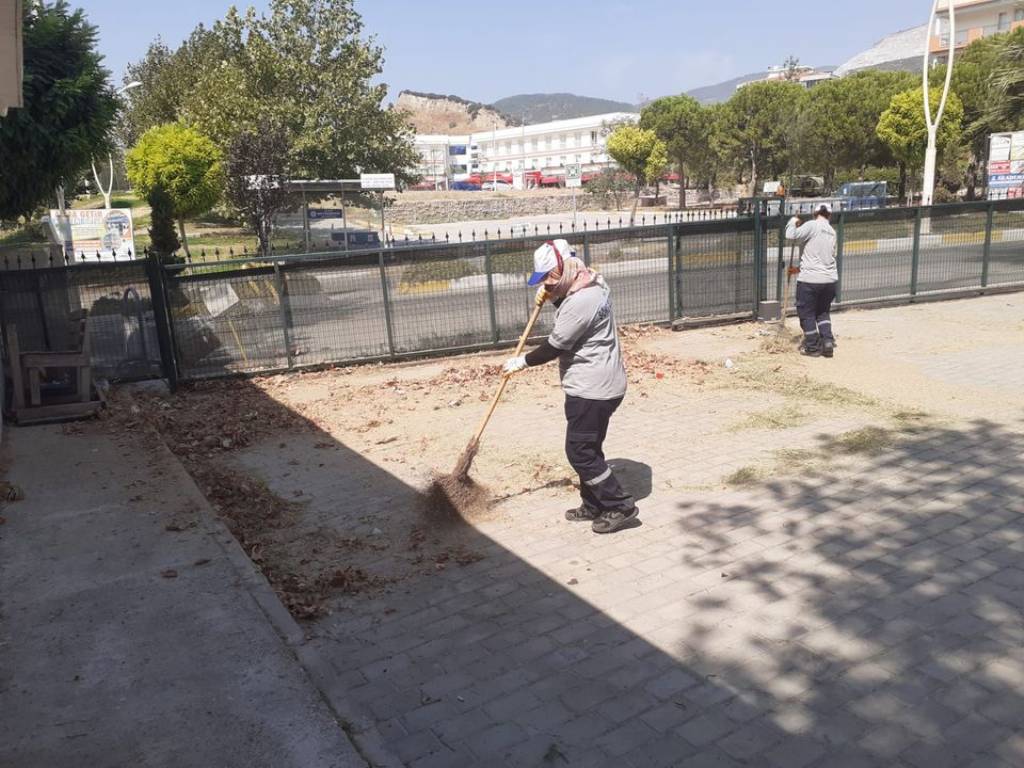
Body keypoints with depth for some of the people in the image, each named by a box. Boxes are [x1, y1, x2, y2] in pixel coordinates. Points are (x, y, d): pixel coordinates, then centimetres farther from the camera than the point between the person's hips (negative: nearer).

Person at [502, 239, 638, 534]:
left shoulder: (581, 301, -25)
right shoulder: (591, 284, 7)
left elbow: (555, 346, -19)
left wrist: (521, 362, -5)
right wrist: (551, 296, 7)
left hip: (593, 389, -11)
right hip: (593, 385, 11)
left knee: (580, 451, -3)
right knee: (588, 449, 18)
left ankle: (620, 506, 7)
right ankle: (593, 504, 30)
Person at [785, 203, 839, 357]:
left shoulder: (812, 226, -9)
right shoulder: (832, 232, 14)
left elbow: (791, 235, -19)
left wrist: (793, 222, 1)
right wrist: (800, 269, 28)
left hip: (809, 280, -6)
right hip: (830, 279, 6)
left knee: (806, 313, 9)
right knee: (823, 311, 24)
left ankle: (813, 347, 13)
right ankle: (828, 341, 13)